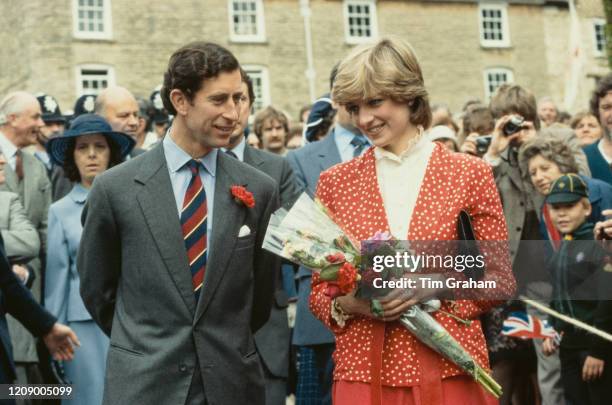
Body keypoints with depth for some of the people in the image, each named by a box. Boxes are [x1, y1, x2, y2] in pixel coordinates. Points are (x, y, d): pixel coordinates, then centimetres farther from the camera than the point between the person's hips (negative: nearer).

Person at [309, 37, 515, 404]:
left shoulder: (470, 173, 1)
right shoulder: (335, 182, 5)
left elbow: (500, 280, 3)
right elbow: (320, 292, 9)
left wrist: (436, 285, -12)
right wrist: (345, 303, -12)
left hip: (450, 368, -1)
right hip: (364, 371, 1)